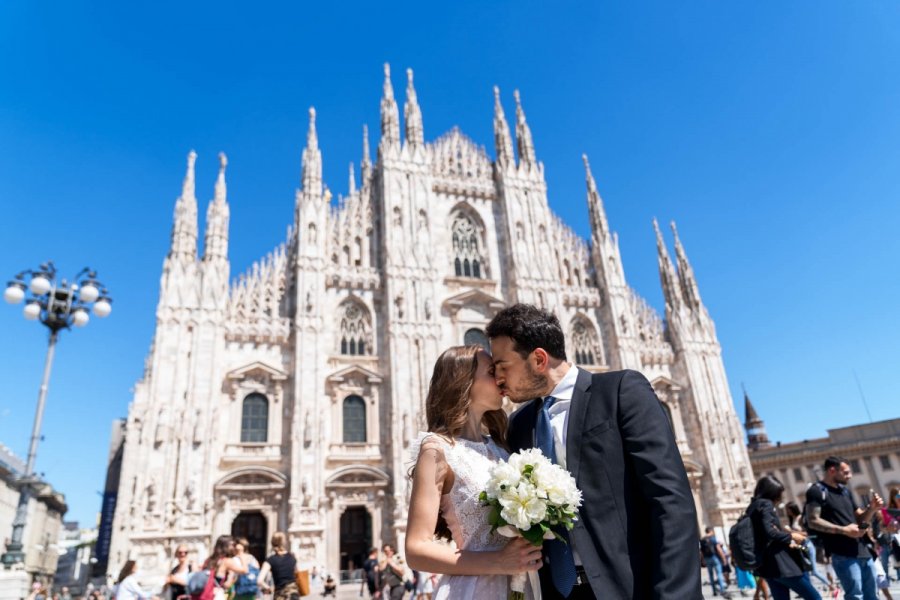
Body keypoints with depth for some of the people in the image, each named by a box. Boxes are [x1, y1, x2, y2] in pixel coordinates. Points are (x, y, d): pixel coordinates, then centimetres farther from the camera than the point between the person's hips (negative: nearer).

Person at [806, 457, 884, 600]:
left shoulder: (845, 491, 16)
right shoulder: (817, 491, -8)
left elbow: (859, 518, 21)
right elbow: (813, 521, -17)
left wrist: (872, 508, 2)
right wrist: (843, 530, -21)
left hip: (863, 551, 8)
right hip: (843, 555, -8)